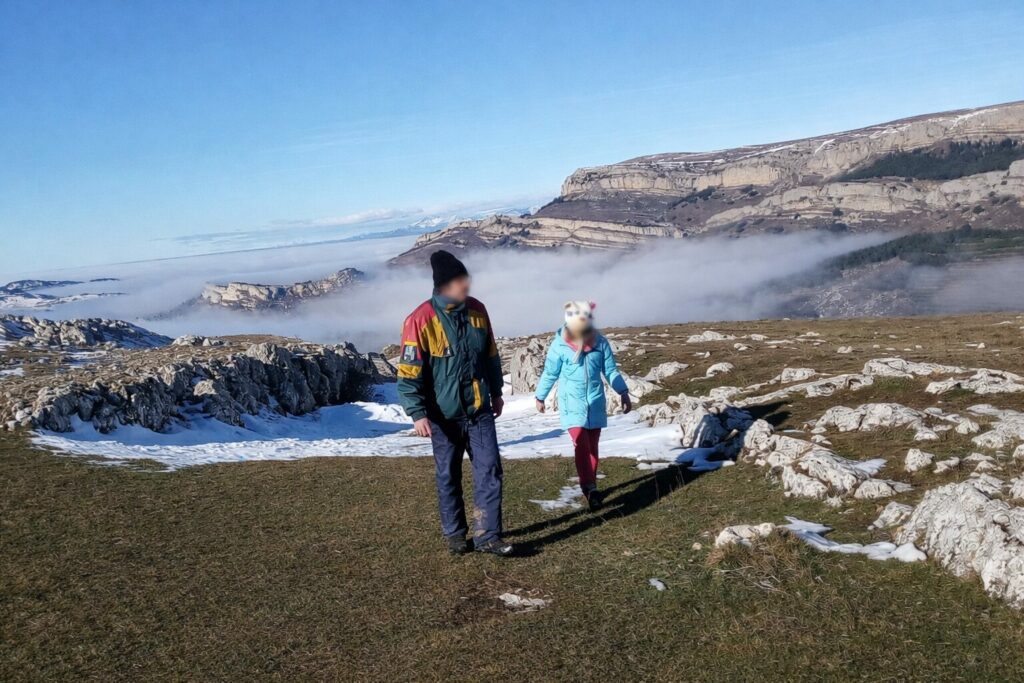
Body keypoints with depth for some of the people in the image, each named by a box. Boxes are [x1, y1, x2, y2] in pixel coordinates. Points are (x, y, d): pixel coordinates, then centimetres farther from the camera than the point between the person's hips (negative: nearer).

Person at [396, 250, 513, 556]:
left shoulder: (476, 310, 1)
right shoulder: (421, 319, -15)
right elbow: (409, 372, -14)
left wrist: (496, 392, 18)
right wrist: (418, 413, -18)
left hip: (480, 410, 4)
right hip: (444, 416, -4)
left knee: (490, 471, 1)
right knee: (448, 477, 10)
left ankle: (488, 535, 10)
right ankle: (454, 533, 27)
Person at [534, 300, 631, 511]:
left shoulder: (600, 342, -6)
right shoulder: (559, 344, -11)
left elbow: (611, 371, 4)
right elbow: (550, 374, 1)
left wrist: (623, 393, 0)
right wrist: (540, 397, 11)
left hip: (595, 402, 3)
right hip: (572, 403, -2)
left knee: (592, 446, 10)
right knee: (581, 444, -16)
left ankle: (590, 487, 21)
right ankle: (590, 488, -20)